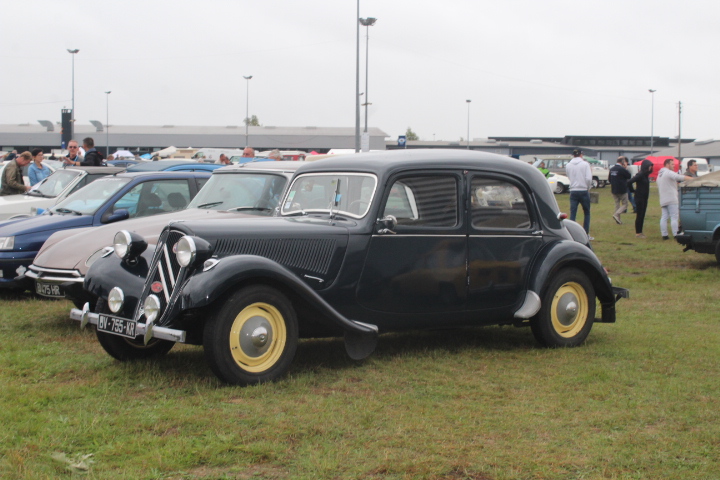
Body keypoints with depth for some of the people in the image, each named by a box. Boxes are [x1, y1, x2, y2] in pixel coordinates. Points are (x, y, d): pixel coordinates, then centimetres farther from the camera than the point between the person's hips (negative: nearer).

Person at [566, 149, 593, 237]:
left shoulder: (568, 165, 3)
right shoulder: (585, 164, -7)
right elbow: (588, 178, -13)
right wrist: (588, 187, 1)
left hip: (573, 191, 2)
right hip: (584, 191, -2)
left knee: (572, 214, 3)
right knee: (586, 213, 11)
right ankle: (586, 234, 11)